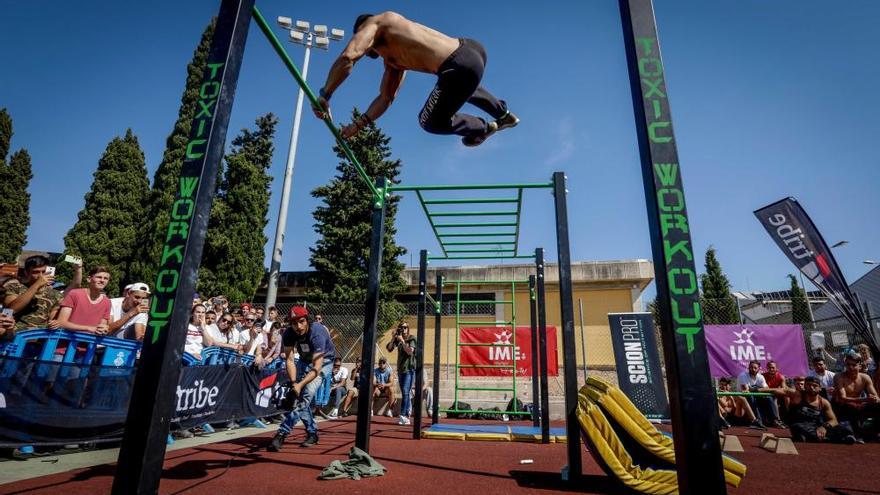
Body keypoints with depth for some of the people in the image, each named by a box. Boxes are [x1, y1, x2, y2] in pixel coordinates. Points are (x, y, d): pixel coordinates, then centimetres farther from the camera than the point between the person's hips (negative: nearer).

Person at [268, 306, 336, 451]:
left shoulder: (317, 333, -36)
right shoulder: (288, 334, -20)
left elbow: (317, 368, -36)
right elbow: (290, 360, -19)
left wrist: (300, 385, -44)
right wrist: (294, 382, -33)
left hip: (324, 361, -6)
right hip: (305, 361, 6)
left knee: (307, 393, -22)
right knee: (300, 396, 1)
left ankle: (282, 433, -22)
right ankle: (312, 433, 17)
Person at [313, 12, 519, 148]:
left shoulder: (374, 22, 4)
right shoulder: (392, 59, 28)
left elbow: (347, 57, -14)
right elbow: (386, 97, 32)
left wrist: (324, 96, -6)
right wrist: (359, 124, 24)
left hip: (460, 67, -10)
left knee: (430, 122, 12)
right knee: (465, 88, 44)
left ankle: (484, 128, 28)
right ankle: (504, 115, 52)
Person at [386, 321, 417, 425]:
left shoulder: (412, 339, -5)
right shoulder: (398, 339, 9)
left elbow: (410, 351, -17)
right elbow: (389, 348, 4)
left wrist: (402, 341, -17)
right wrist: (393, 338, -7)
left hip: (410, 369, -6)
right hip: (400, 369, 6)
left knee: (405, 392, -15)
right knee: (405, 393, 10)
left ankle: (403, 416, -18)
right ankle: (407, 416, 16)